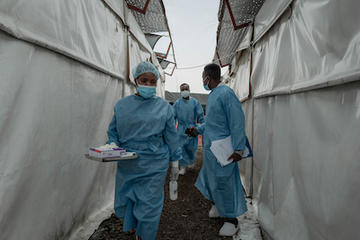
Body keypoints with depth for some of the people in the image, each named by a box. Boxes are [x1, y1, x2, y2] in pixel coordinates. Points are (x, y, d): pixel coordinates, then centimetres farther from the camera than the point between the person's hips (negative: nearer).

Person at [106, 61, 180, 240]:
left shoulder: (164, 107, 0)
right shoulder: (122, 105, 3)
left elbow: (171, 137, 4)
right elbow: (112, 131, 10)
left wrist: (174, 164, 6)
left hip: (154, 166, -2)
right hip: (127, 165, 2)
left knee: (149, 206, 6)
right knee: (124, 202, 17)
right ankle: (134, 226, 51)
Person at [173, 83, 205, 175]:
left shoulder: (195, 102, -1)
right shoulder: (177, 103, 0)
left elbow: (200, 116, 1)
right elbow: (173, 117, 3)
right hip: (181, 129, 0)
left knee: (191, 147, 7)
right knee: (181, 148, -1)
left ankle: (191, 160, 38)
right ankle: (183, 167, 11)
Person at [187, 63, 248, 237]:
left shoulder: (226, 93, -17)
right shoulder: (211, 95, 13)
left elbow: (237, 121, -21)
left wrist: (238, 148, -23)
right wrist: (198, 130, 22)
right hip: (210, 146, 9)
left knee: (222, 182, -1)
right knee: (211, 178, 19)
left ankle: (231, 219, 17)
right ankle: (218, 205, 42)